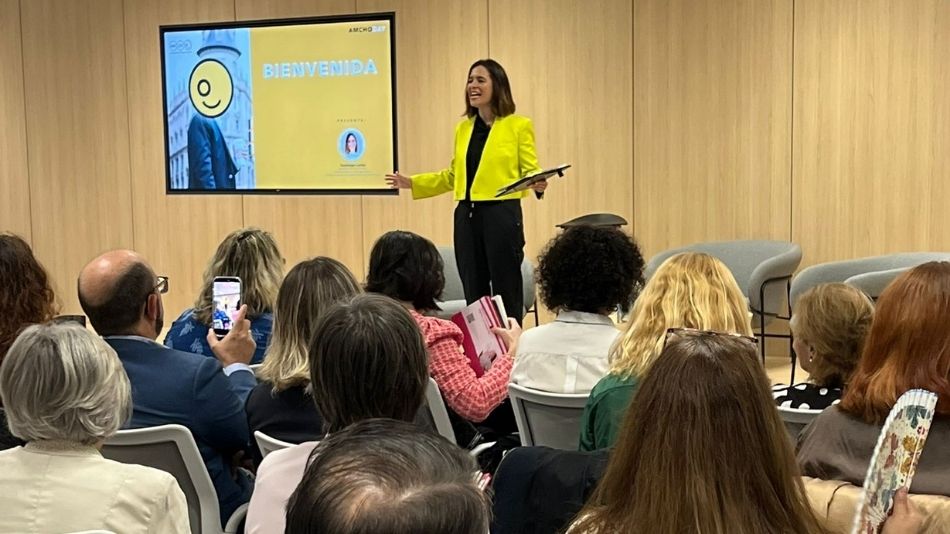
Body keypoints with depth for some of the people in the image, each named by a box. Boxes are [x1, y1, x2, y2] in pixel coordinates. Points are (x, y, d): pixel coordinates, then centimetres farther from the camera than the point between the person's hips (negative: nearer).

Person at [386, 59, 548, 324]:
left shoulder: (518, 125, -4)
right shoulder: (463, 128, 13)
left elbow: (530, 170, -5)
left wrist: (538, 183, -27)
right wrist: (412, 183, 17)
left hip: (502, 215, -5)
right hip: (467, 217, 6)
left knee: (506, 295, -1)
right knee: (474, 296, 9)